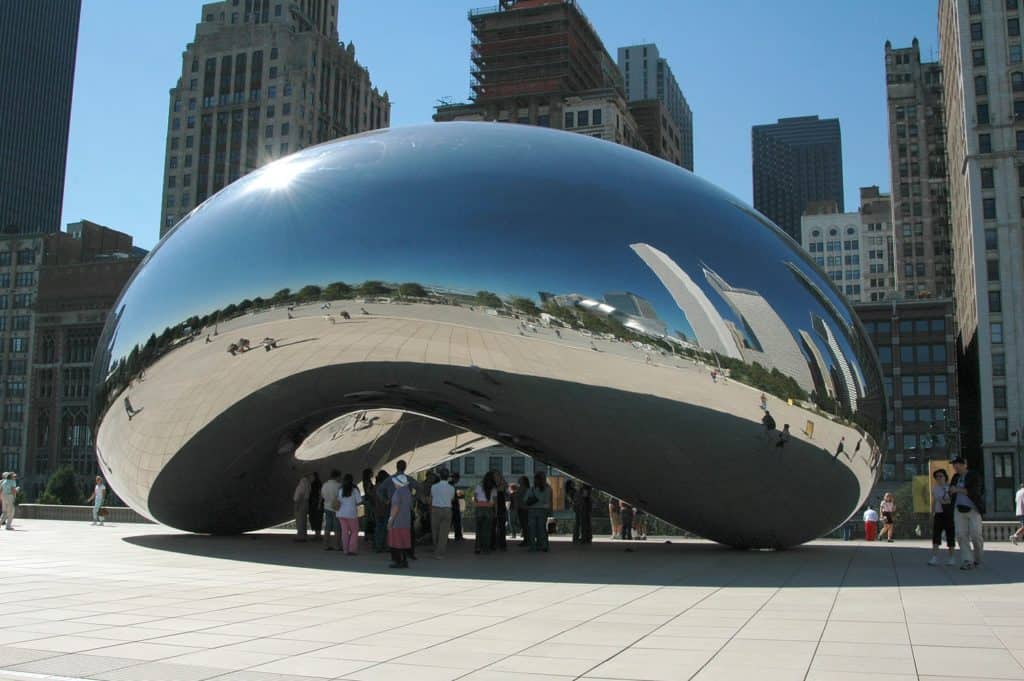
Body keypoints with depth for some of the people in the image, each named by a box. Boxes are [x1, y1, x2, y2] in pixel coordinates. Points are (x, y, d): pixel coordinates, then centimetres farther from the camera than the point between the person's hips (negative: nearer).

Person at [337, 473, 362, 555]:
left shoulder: (340, 490, 3)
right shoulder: (355, 490, -8)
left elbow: (338, 502, 3)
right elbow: (359, 502, -7)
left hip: (341, 514, 4)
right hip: (352, 514, -4)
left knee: (344, 532, 8)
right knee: (354, 532, 7)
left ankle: (346, 550, 8)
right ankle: (352, 549, 0)